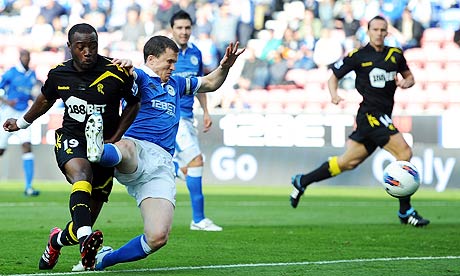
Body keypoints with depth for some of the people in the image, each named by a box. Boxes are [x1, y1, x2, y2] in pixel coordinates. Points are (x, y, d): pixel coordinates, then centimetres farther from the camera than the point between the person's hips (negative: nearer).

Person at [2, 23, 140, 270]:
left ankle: (57, 241, 36)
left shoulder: (117, 73, -11)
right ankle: (85, 240, -58)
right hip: (71, 141, 0)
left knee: (87, 220, 1)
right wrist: (21, 123, 35)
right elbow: (45, 99, 20)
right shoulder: (59, 74, -2)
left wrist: (114, 139, -3)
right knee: (82, 175, -37)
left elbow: (133, 104, 5)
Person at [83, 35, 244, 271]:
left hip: (162, 164, 5)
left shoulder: (175, 84, 32)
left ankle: (105, 259, 8)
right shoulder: (140, 77, 10)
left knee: (158, 238, -12)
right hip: (136, 147, -5)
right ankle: (98, 151, -81)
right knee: (125, 148, -45)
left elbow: (210, 83, 45)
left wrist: (224, 66, 25)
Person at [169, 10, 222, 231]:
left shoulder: (195, 53, 10)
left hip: (187, 116, 8)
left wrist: (205, 111, 19)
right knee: (196, 160, -13)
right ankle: (198, 219, -8)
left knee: (185, 168, 8)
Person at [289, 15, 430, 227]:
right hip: (370, 113, -7)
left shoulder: (395, 55, 12)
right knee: (404, 153, -17)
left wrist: (406, 83, 1)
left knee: (348, 162, 12)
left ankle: (302, 181, 25)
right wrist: (334, 95, -13)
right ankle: (405, 211, -13)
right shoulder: (358, 56, -2)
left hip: (383, 117, 7)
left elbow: (409, 76, 24)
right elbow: (333, 77, 6)